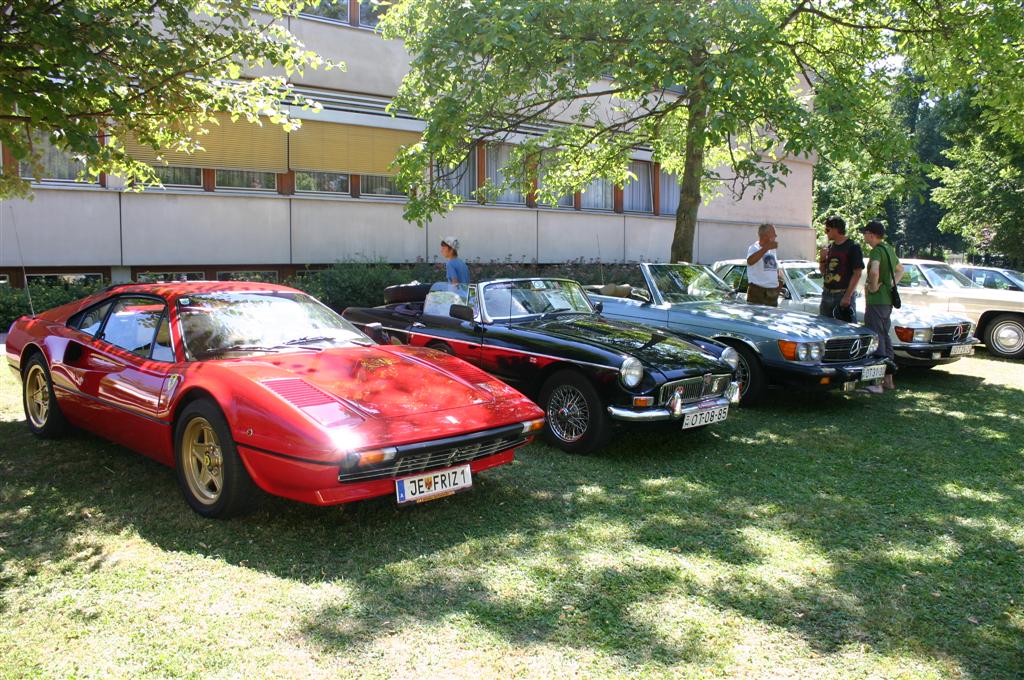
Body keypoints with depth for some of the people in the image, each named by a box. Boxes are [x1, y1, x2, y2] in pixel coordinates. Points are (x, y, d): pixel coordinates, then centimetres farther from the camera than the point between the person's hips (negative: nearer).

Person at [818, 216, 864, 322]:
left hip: (843, 294, -7)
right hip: (827, 294, 7)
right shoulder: (829, 247, 13)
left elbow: (857, 274, -12)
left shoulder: (852, 247, -7)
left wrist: (847, 296, -18)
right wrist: (822, 259, 0)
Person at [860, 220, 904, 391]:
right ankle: (888, 378, 20)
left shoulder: (876, 250, -16)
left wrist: (873, 286, -19)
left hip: (876, 301, -9)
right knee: (885, 337, 15)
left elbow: (874, 271, -35)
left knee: (876, 339, -7)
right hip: (888, 300, 9)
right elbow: (900, 270, 28)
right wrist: (891, 284, 15)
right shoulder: (889, 249, 13)